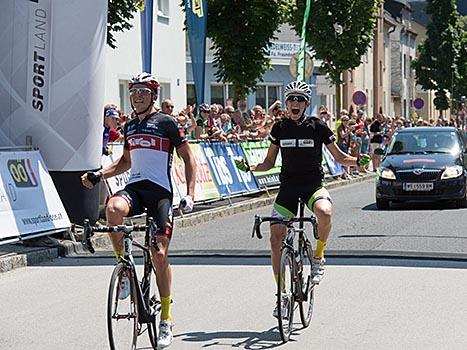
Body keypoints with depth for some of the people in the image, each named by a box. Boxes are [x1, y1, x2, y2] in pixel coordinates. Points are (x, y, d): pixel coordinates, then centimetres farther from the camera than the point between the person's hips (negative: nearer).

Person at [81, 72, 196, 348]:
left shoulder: (167, 123, -1)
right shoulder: (130, 126, 17)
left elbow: (189, 159, 1)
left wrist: (190, 194, -11)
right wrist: (99, 175, 13)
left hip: (161, 191, -4)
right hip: (135, 186, 4)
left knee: (159, 253, -8)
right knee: (113, 208, -33)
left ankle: (166, 319, 5)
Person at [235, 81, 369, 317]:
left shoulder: (317, 127, -2)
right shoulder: (280, 128, 5)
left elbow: (339, 157, 6)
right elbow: (269, 162, 13)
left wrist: (357, 161, -13)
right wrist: (250, 167, -5)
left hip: (313, 185, -3)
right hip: (288, 187, 3)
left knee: (324, 212, -36)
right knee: (276, 238, -6)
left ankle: (318, 257, -8)